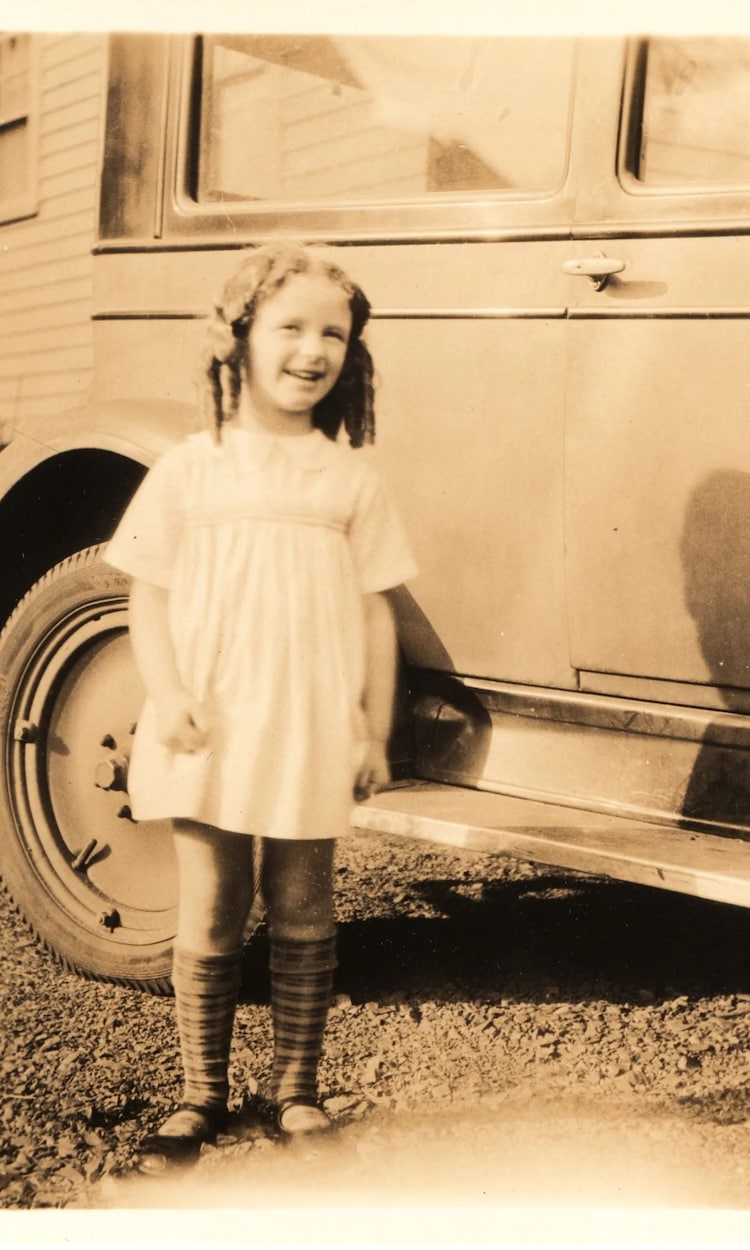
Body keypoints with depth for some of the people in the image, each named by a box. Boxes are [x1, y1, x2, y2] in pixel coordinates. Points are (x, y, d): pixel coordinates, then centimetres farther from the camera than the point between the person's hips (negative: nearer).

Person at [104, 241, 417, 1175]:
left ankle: (295, 1084, 26)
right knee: (207, 919, 6)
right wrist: (167, 696, -12)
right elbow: (148, 596, 2)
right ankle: (201, 1096, 21)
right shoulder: (189, 469, 2)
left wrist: (375, 732, 3)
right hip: (209, 737, -1)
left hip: (311, 739, 1)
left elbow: (375, 612, 6)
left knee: (302, 916, 10)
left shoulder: (350, 477, 4)